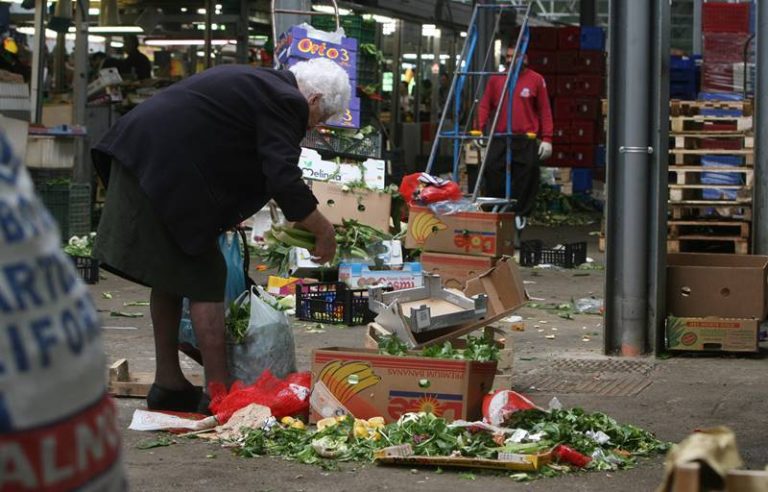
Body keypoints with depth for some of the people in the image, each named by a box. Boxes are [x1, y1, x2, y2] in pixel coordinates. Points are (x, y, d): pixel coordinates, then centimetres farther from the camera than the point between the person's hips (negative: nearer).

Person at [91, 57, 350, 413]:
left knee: (171, 277, 18)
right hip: (168, 170, -10)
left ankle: (168, 384, 25)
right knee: (205, 281, -2)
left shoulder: (255, 81, 22)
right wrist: (324, 232, -5)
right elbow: (285, 183, -16)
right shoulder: (286, 103, -8)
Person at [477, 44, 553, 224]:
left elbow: (545, 111, 3)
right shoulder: (496, 79, 9)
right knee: (494, 177, 1)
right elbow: (485, 106, 10)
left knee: (525, 180, 0)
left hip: (526, 140, -2)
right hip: (499, 139, 2)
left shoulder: (536, 80, 4)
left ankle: (521, 214, 12)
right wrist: (480, 130, -3)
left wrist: (547, 139, -3)